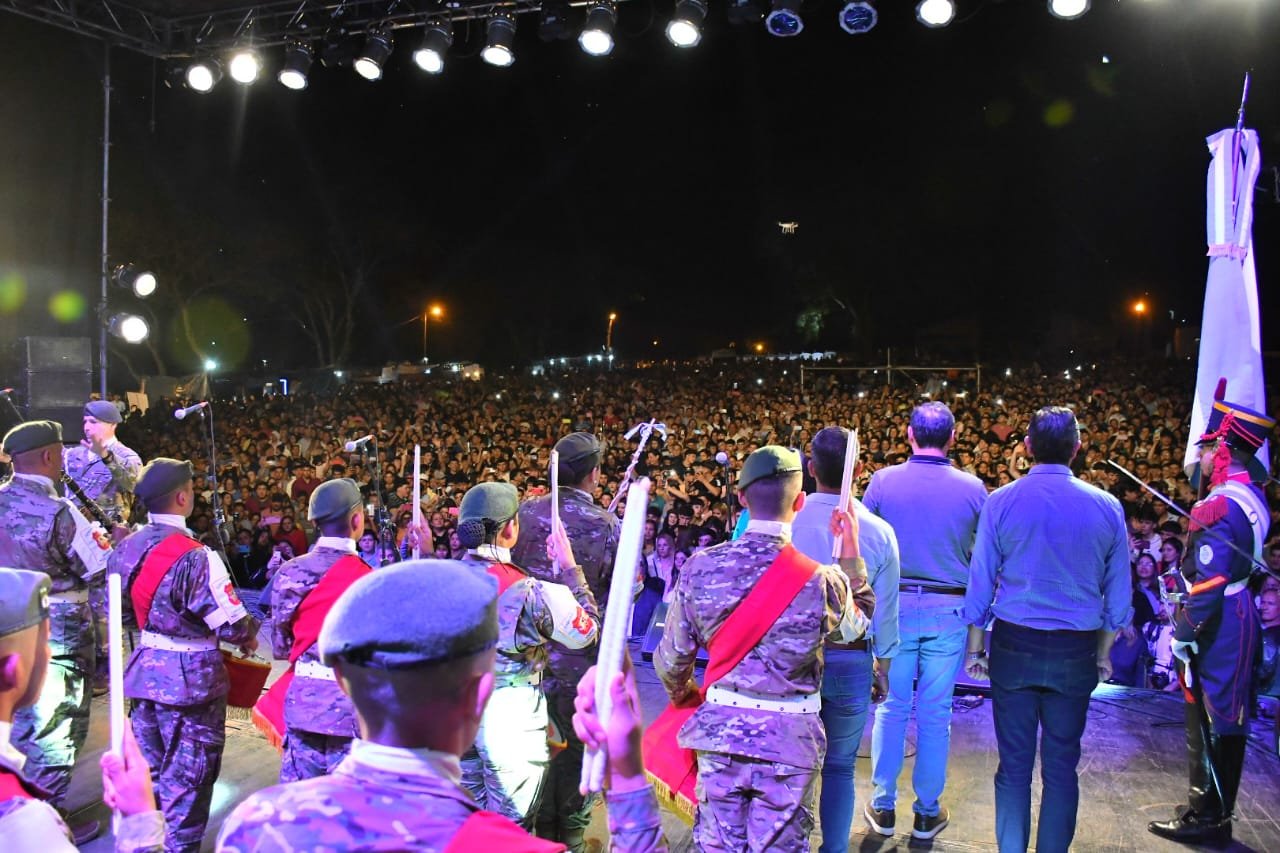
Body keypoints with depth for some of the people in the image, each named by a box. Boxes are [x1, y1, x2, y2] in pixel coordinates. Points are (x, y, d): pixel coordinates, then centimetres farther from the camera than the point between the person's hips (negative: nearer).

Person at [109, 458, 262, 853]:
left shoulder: (125, 549, -1)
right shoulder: (194, 557, -25)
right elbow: (231, 625, -22)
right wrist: (249, 636, -1)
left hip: (145, 671, 8)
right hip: (191, 678, -7)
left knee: (147, 766, 22)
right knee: (187, 776, 8)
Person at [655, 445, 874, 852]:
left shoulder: (701, 567, -11)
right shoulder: (821, 578, -17)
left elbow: (672, 657, -1)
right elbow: (858, 623, 6)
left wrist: (682, 694, 20)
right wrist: (851, 553, 9)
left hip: (719, 731, 2)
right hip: (790, 739, -1)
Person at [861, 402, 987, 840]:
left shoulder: (882, 481, -7)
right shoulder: (973, 488, -6)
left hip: (894, 605, 0)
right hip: (949, 610, 0)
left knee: (892, 707, 11)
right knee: (935, 713, 9)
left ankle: (883, 807, 19)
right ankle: (927, 812, 22)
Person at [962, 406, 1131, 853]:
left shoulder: (1001, 502, -5)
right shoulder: (1107, 507, -1)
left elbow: (980, 583, -2)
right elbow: (1118, 594, 6)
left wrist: (974, 648, 8)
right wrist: (1103, 654, 17)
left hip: (1014, 647, -1)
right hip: (1076, 653, 1)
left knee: (1014, 764, 7)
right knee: (1061, 766, 10)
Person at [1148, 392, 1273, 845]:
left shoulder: (1221, 506, -23)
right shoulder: (1251, 495, 4)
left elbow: (1209, 583, -24)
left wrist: (1184, 634, -18)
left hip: (1217, 631, -10)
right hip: (1238, 620, 10)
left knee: (1208, 723, 1)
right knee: (1225, 720, 17)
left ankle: (1205, 818, 12)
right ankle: (1216, 813, 30)